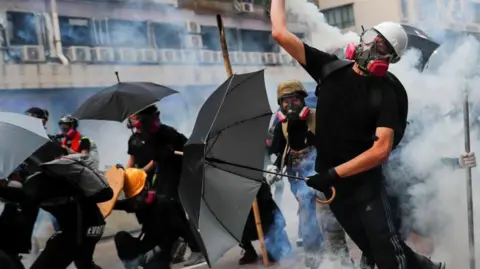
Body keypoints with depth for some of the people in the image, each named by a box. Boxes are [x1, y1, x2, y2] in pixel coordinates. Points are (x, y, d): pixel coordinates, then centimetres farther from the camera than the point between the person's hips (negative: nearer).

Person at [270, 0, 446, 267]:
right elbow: (280, 33, -6)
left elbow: (381, 150, -22)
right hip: (331, 184, 4)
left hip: (365, 183, -4)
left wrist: (334, 173, -26)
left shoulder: (386, 92, -12)